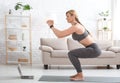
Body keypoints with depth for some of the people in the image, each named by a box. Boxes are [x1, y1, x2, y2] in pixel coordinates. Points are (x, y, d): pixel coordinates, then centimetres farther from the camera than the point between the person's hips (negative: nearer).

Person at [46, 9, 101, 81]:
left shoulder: (75, 27, -16)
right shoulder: (76, 25, 14)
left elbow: (60, 35, -16)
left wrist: (51, 26, -6)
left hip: (94, 50, -10)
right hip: (93, 49, 10)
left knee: (71, 54, -15)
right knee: (72, 54, 18)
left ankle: (80, 76, -7)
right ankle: (79, 73, 19)